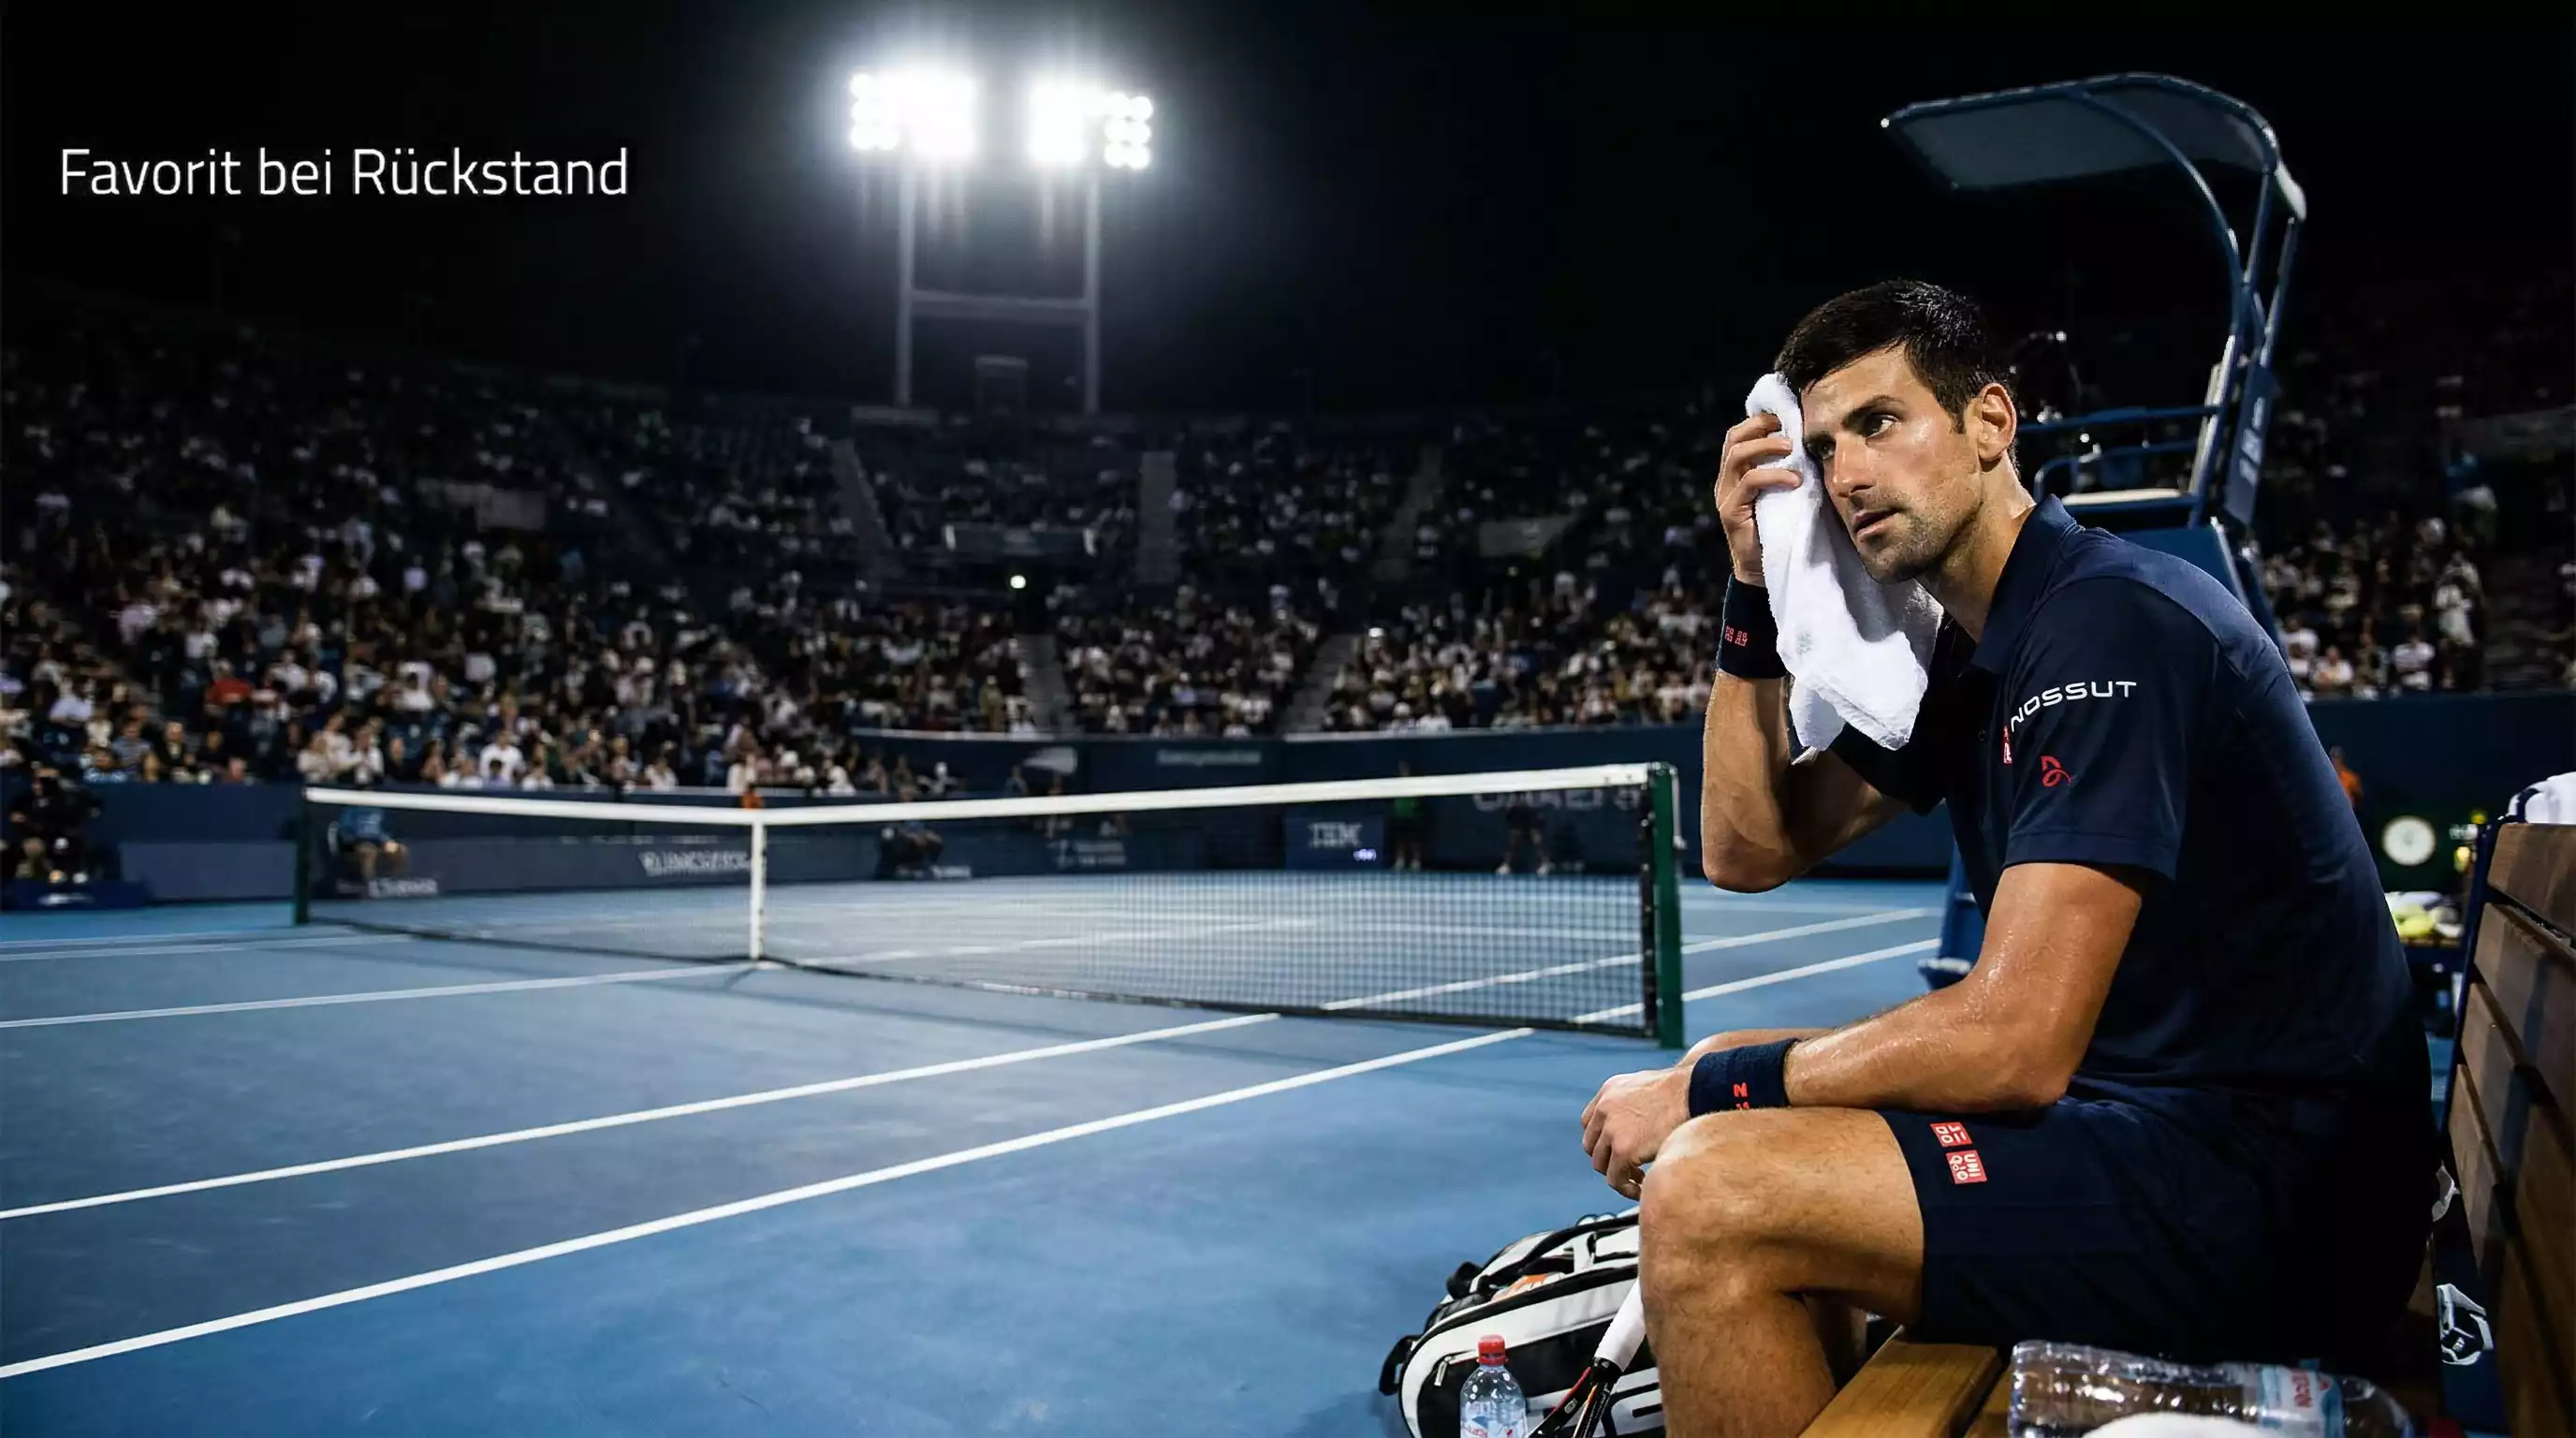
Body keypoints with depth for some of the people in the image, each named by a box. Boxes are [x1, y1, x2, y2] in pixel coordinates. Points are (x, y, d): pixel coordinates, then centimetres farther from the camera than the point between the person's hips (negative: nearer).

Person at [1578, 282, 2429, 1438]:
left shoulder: (2107, 623, -18)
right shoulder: (1966, 654, 10)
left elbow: (2013, 1041, -25)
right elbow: (1747, 851, 11)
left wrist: (1713, 1086, -13)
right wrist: (1752, 592, 3)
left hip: (2271, 1176, -10)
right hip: (2157, 1114, 10)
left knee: (1710, 1193, -23)